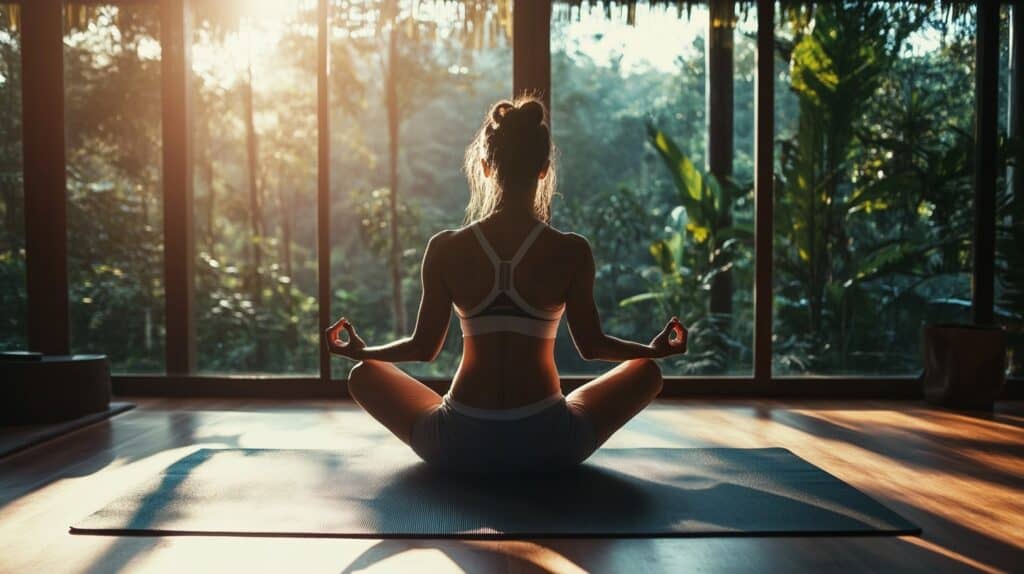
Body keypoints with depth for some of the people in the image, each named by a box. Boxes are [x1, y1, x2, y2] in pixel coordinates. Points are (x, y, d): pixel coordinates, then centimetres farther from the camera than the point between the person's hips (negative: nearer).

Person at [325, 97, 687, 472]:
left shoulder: (445, 249, -6)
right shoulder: (572, 252, -8)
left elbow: (424, 347, 2)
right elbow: (591, 346, 2)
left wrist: (359, 351, 23)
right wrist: (656, 349, 22)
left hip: (458, 449, 1)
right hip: (548, 447, 0)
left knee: (363, 376, 25)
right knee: (646, 371, 22)